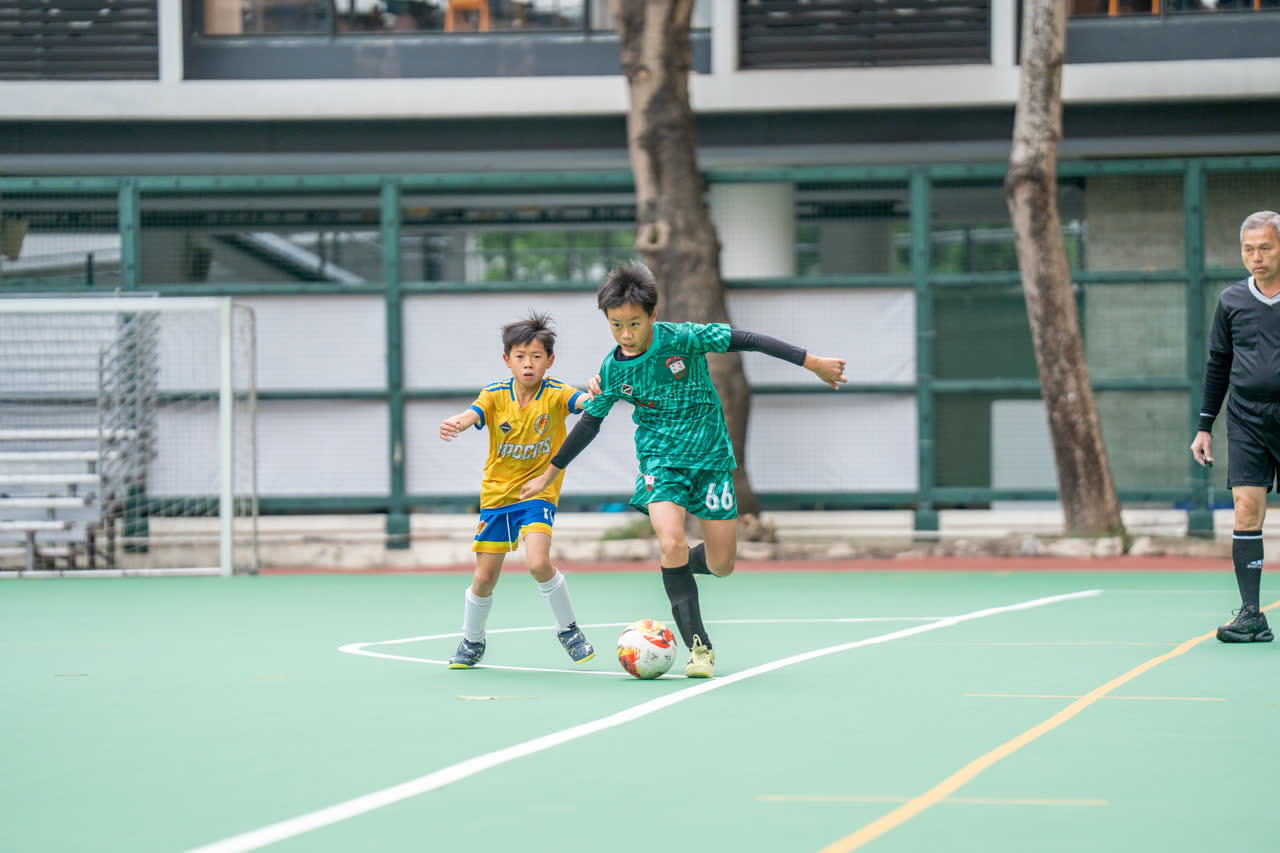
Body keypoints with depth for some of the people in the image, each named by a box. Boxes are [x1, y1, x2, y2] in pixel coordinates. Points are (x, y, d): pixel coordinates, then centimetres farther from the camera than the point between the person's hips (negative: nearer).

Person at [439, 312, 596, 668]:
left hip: (538, 494, -2)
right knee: (484, 579, 6)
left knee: (538, 562, -25)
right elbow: (471, 415, -27)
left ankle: (569, 629, -1)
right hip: (496, 493, 2)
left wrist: (597, 395, -57)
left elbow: (583, 401, -32)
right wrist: (453, 423, -51)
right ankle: (472, 642, 32)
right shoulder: (495, 395, -8)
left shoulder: (555, 394, -12)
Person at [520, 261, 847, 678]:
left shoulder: (682, 338, -16)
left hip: (710, 455, -1)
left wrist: (813, 363, -12)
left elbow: (745, 340, -12)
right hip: (660, 459, 1)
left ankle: (677, 566, 37)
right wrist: (549, 474, 15)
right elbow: (590, 423, 10)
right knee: (671, 543, -24)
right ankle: (699, 646, -16)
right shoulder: (613, 370, -5)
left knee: (721, 564, 0)